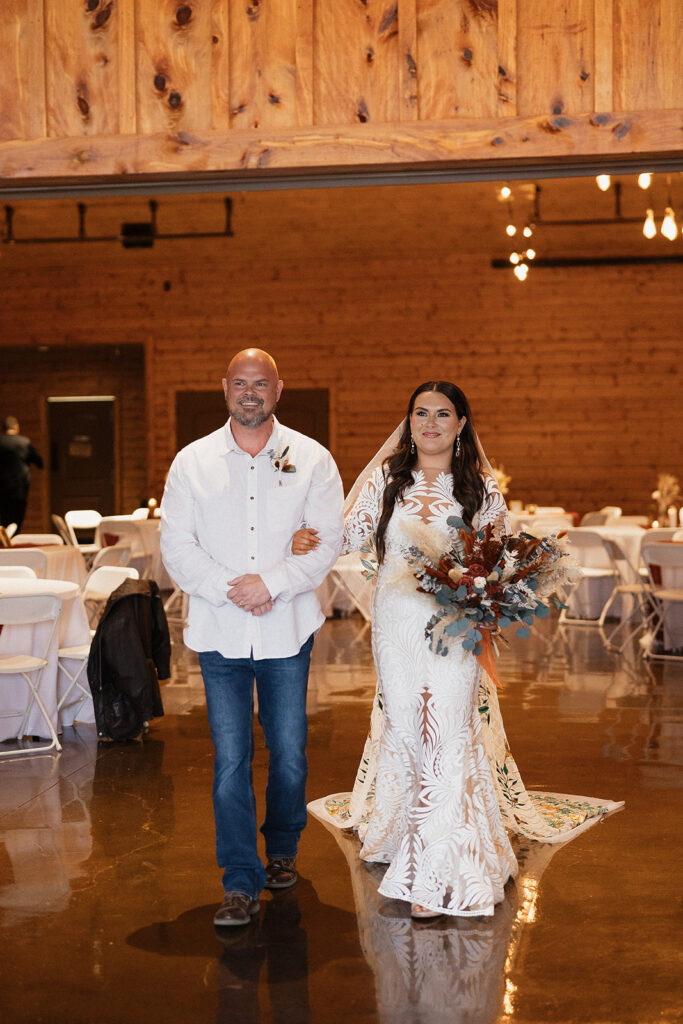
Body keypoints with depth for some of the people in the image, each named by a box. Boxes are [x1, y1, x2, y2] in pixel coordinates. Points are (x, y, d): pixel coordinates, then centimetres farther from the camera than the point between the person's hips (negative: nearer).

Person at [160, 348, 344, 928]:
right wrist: (227, 590, -14)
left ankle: (283, 849, 33)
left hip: (288, 631, 0)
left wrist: (272, 583, -15)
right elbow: (177, 544, 0)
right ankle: (241, 883, 6)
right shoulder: (193, 462, 5)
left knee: (289, 754, 8)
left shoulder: (311, 459, 3)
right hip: (220, 634, 0)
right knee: (230, 761, -1)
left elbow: (327, 540, -3)